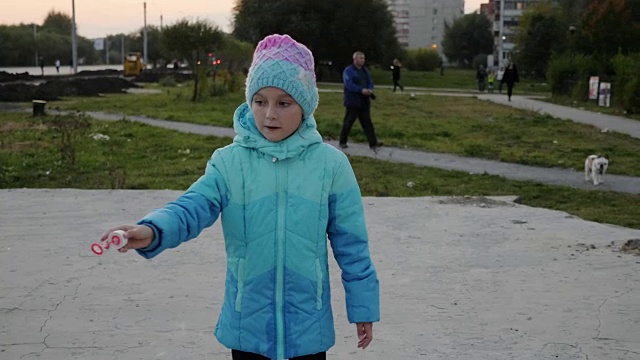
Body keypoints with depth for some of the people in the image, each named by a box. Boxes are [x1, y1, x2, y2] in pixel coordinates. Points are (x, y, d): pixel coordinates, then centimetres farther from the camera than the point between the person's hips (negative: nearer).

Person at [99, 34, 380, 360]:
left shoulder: (330, 163, -7)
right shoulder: (229, 161, -6)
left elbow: (350, 242, -2)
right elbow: (194, 207, -19)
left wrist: (363, 305, 3)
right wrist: (152, 230, -40)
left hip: (308, 324, 0)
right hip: (247, 321, 1)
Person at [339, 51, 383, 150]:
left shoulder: (365, 70, 15)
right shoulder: (348, 70, -8)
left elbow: (370, 82, 12)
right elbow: (348, 84, -19)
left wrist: (370, 89, -11)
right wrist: (361, 90, -26)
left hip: (364, 101, 6)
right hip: (352, 101, -6)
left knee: (367, 122, 1)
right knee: (348, 122, 2)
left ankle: (373, 143, -3)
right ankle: (343, 142, 16)